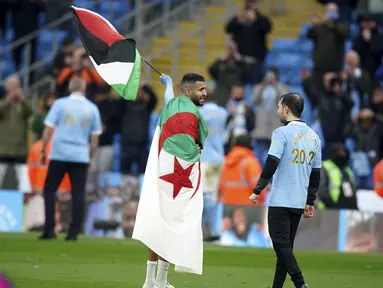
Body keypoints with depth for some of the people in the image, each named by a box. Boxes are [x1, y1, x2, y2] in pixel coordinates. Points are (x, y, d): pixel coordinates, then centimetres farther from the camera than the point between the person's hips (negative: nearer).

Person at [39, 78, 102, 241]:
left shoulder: (60, 104, 0)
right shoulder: (92, 108, 5)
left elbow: (48, 129, -4)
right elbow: (95, 136, 8)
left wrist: (43, 150, 5)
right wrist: (90, 157, 18)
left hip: (59, 154, -1)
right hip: (80, 156, 1)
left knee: (49, 190, 8)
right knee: (78, 195, 4)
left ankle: (49, 229, -1)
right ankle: (74, 232, -1)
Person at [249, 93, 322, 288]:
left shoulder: (282, 133, -8)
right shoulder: (313, 137, 12)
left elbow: (271, 164, -16)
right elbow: (316, 174, 15)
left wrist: (257, 191, -10)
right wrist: (310, 202, 20)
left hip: (281, 200, -7)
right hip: (299, 202, 7)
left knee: (281, 244, -8)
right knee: (285, 245, 13)